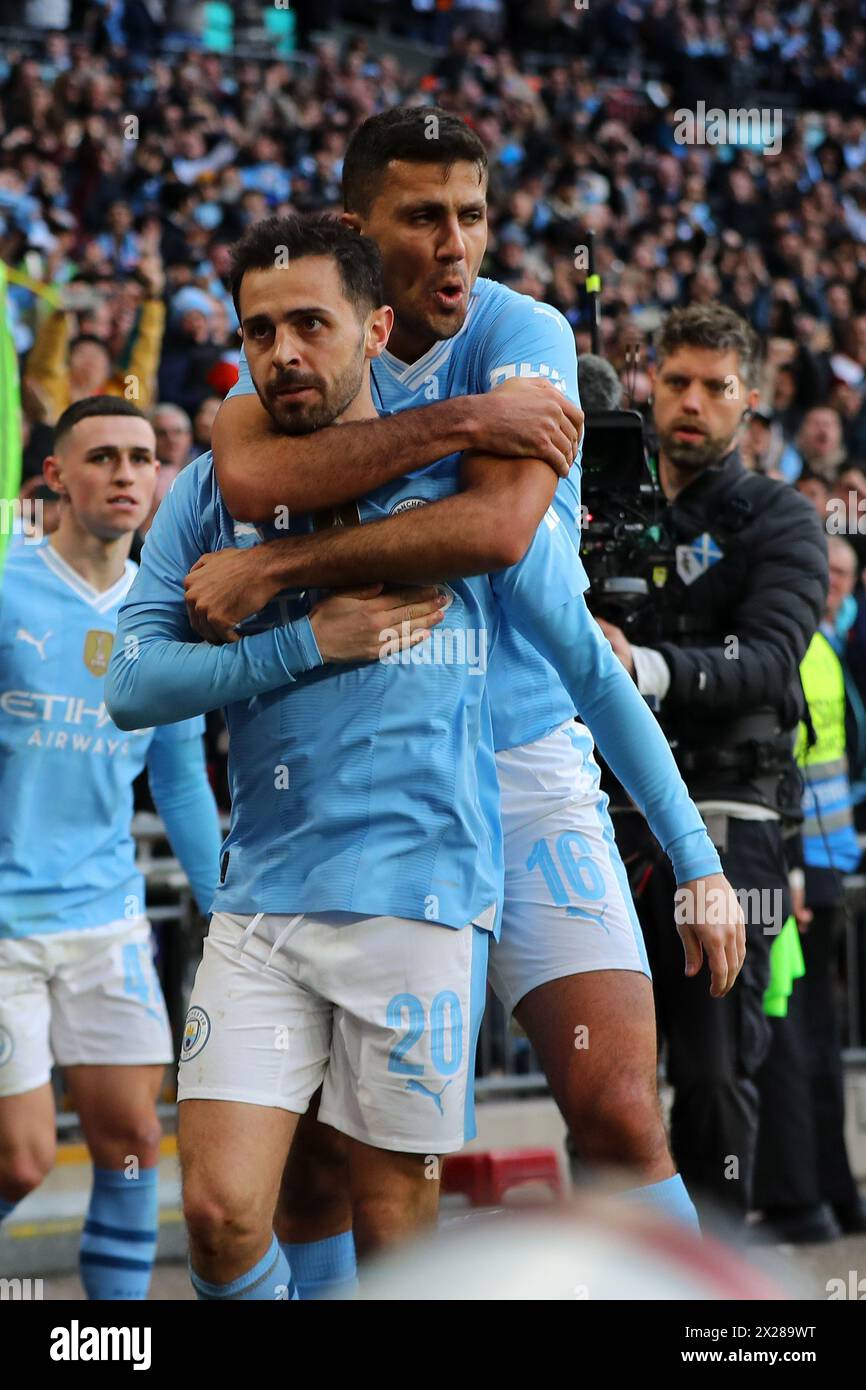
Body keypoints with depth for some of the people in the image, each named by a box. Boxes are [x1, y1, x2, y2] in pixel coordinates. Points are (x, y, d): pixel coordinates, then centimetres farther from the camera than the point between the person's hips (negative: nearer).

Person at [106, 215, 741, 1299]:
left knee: (393, 1231, 1)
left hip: (418, 898, -2)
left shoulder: (464, 480, 1)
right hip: (261, 897, 2)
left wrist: (698, 863, 5)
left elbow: (596, 673, 6)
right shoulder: (210, 493, 8)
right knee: (219, 1213, -8)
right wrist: (311, 641, -11)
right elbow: (133, 682, 0)